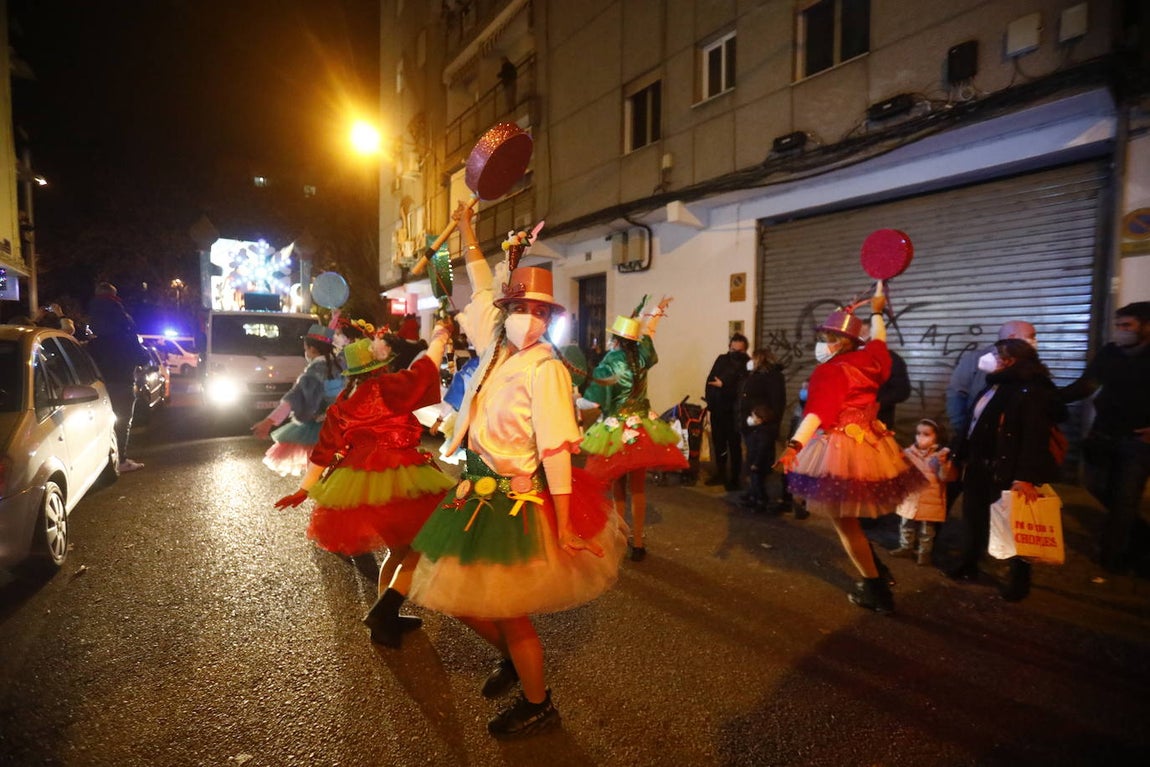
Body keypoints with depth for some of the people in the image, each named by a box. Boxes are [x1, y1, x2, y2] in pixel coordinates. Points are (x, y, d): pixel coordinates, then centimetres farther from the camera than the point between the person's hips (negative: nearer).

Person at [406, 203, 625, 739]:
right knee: (457, 596, 15)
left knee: (507, 610, 4)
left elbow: (556, 450, -20)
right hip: (479, 494, 8)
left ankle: (538, 705, 30)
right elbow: (480, 289, 21)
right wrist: (467, 231, 29)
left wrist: (563, 525, -21)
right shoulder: (494, 344, 4)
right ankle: (509, 656, 43)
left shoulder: (544, 368, -16)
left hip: (520, 501, -7)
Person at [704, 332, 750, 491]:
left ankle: (735, 479, 14)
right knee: (718, 443, 14)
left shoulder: (748, 364, -9)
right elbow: (710, 381, 5)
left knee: (734, 446, 4)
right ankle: (720, 474, 29)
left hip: (733, 411, -5)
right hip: (717, 409, 5)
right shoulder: (721, 359, 7)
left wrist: (723, 385, -15)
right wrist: (711, 401, -5)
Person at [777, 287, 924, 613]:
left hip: (842, 450, -8)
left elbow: (817, 413, -29)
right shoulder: (867, 360, 6)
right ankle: (876, 568, 29)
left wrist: (794, 446, -39)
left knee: (843, 520, 5)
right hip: (870, 444, 8)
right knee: (848, 516, 24)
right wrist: (876, 311, 45)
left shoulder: (828, 371, -15)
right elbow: (879, 339, 29)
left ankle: (875, 589, 14)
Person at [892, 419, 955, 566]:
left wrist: (943, 464, -32)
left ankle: (924, 552, 25)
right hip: (910, 497, 4)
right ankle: (906, 547, 32)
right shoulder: (909, 452, -1)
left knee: (926, 529, 10)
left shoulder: (939, 456, -11)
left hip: (929, 500, -4)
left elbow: (944, 477, -17)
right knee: (906, 525, 15)